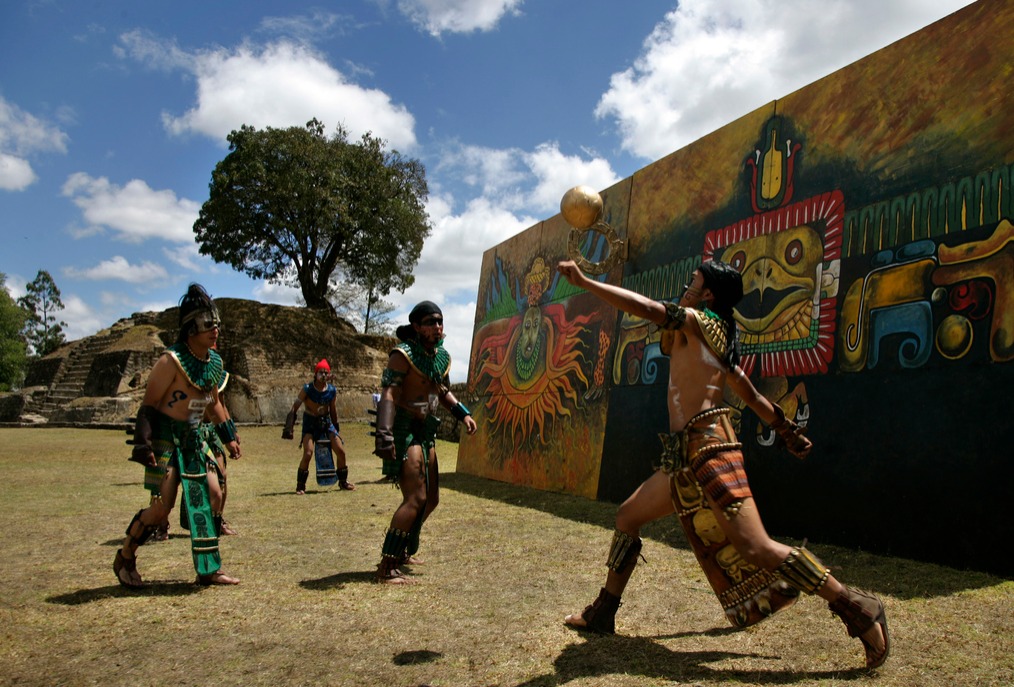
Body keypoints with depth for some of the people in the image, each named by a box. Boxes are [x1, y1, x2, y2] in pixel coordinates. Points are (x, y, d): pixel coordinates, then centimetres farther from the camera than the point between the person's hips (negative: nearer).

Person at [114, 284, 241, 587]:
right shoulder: (172, 361, -17)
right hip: (164, 436, -7)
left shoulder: (214, 362, 4)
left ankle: (208, 570, 15)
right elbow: (148, 405, -16)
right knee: (163, 505, -12)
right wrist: (143, 444, -22)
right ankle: (125, 556, 17)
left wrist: (228, 436, 14)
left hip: (193, 437, 8)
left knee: (207, 497, 5)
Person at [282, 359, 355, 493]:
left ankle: (343, 481, 18)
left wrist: (335, 426, 14)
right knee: (308, 454, -18)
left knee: (341, 451, -2)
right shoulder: (307, 389, -15)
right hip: (310, 423, -3)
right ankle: (300, 485, 2)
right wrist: (289, 428, -15)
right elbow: (294, 408, -10)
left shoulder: (332, 390, -6)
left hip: (326, 422, 4)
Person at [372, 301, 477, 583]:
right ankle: (386, 568, -10)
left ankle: (402, 552, 32)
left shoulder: (442, 356, 10)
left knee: (431, 499, 15)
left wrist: (462, 413, 10)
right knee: (415, 499, -16)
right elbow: (388, 394, -25)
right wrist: (384, 434, -37)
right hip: (404, 431, -9)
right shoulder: (403, 354, -15)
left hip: (425, 432, 9)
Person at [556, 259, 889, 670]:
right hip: (686, 455, 10)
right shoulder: (718, 342, 22)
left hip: (709, 446, -10)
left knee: (757, 549, -15)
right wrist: (787, 431, 35)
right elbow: (751, 395, 28)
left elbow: (644, 307, -16)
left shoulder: (700, 321, -2)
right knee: (628, 517, 15)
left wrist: (584, 281, -15)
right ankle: (603, 613, 24)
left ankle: (857, 607, -3)